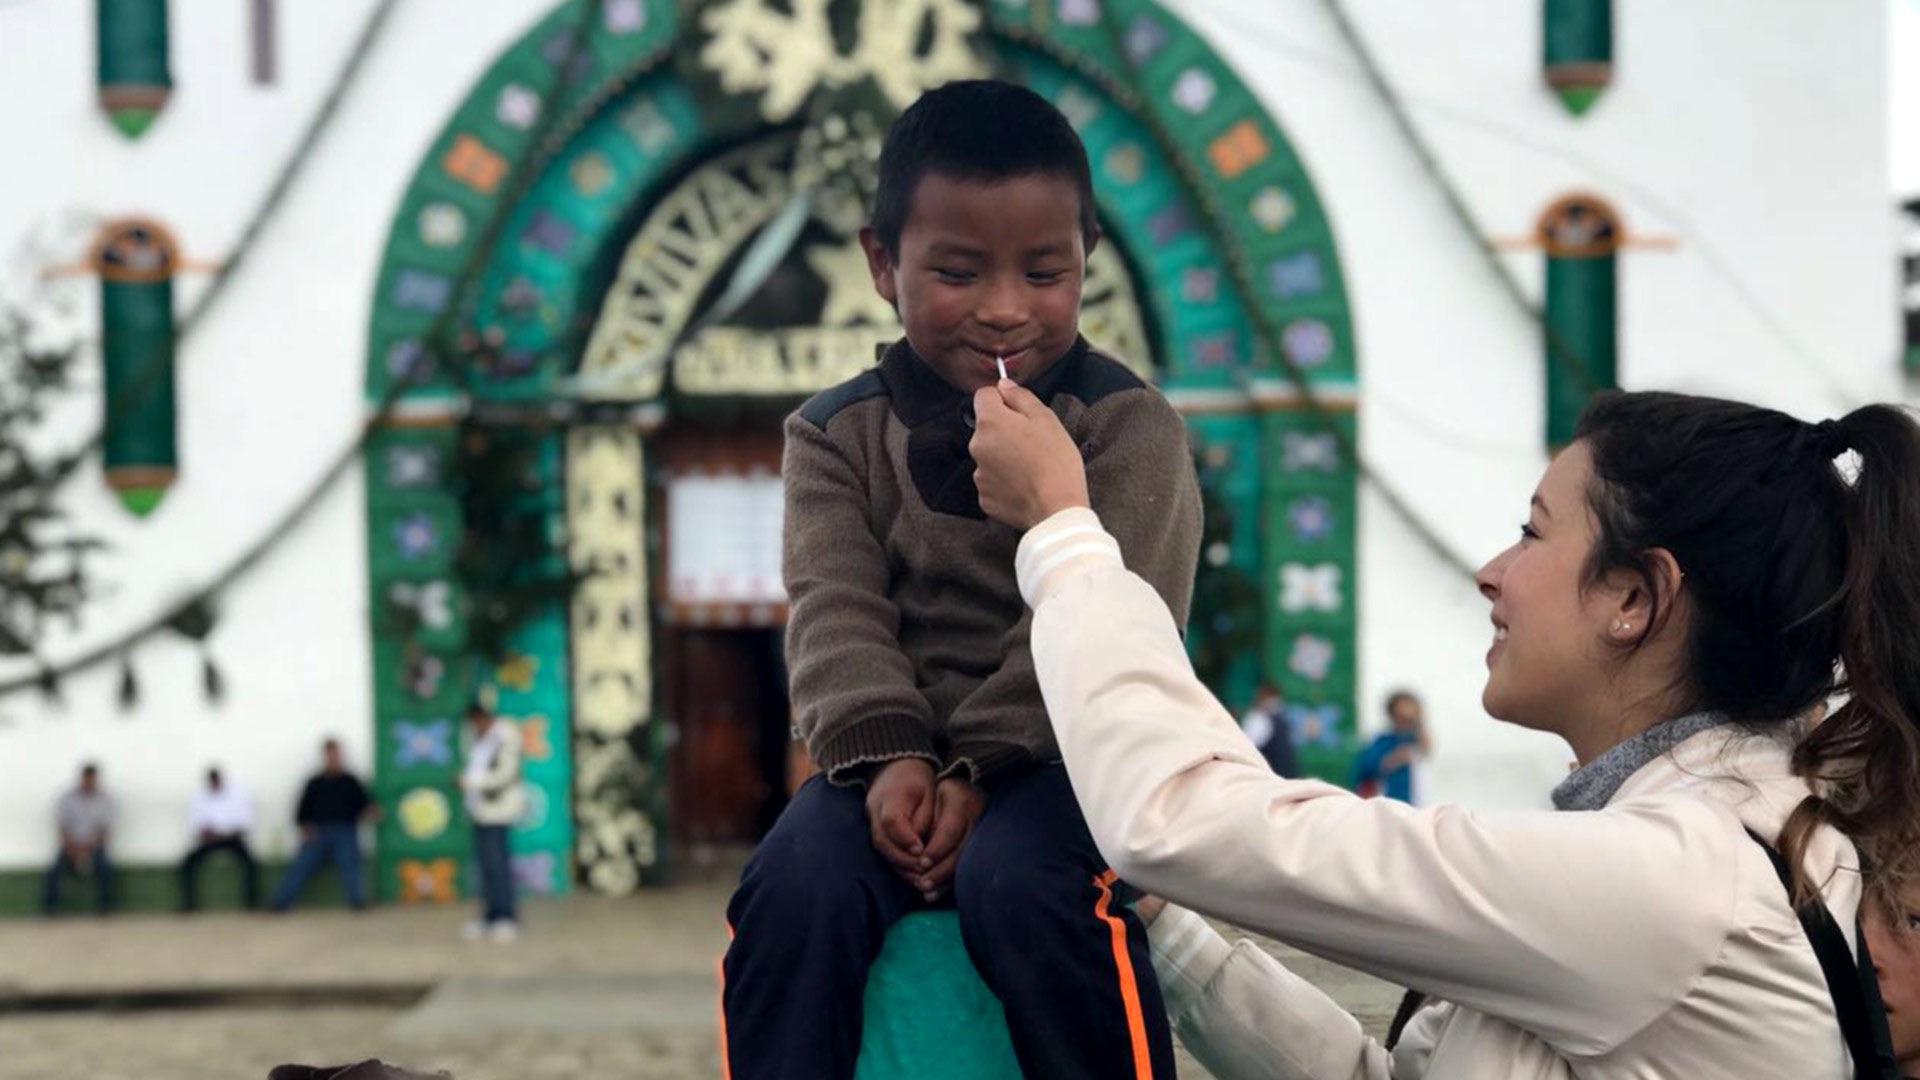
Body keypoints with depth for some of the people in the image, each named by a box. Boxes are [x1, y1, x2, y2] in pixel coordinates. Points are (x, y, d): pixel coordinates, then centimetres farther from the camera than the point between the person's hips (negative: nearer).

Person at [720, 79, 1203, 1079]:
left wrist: (983, 767, -20)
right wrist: (883, 752, -19)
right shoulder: (837, 434, 10)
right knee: (795, 889, -26)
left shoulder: (1126, 425, 0)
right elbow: (835, 610, -1)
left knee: (1022, 888, -34)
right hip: (897, 757, 3)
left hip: (1058, 746, -3)